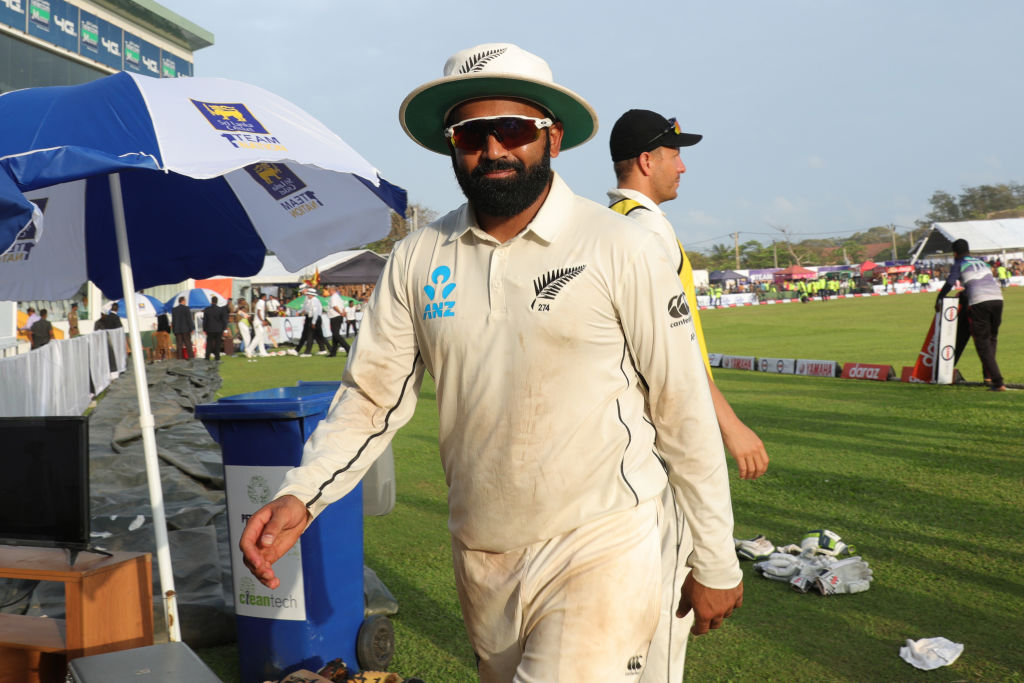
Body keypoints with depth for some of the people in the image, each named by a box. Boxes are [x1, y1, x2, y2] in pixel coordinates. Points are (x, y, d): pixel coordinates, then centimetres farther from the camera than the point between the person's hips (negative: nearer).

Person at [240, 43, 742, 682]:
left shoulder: (623, 251, -11)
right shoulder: (417, 259, 0)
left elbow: (685, 411, -8)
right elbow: (372, 396, 2)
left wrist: (716, 564, -3)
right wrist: (300, 495, -14)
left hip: (601, 555, -4)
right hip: (480, 559, 5)